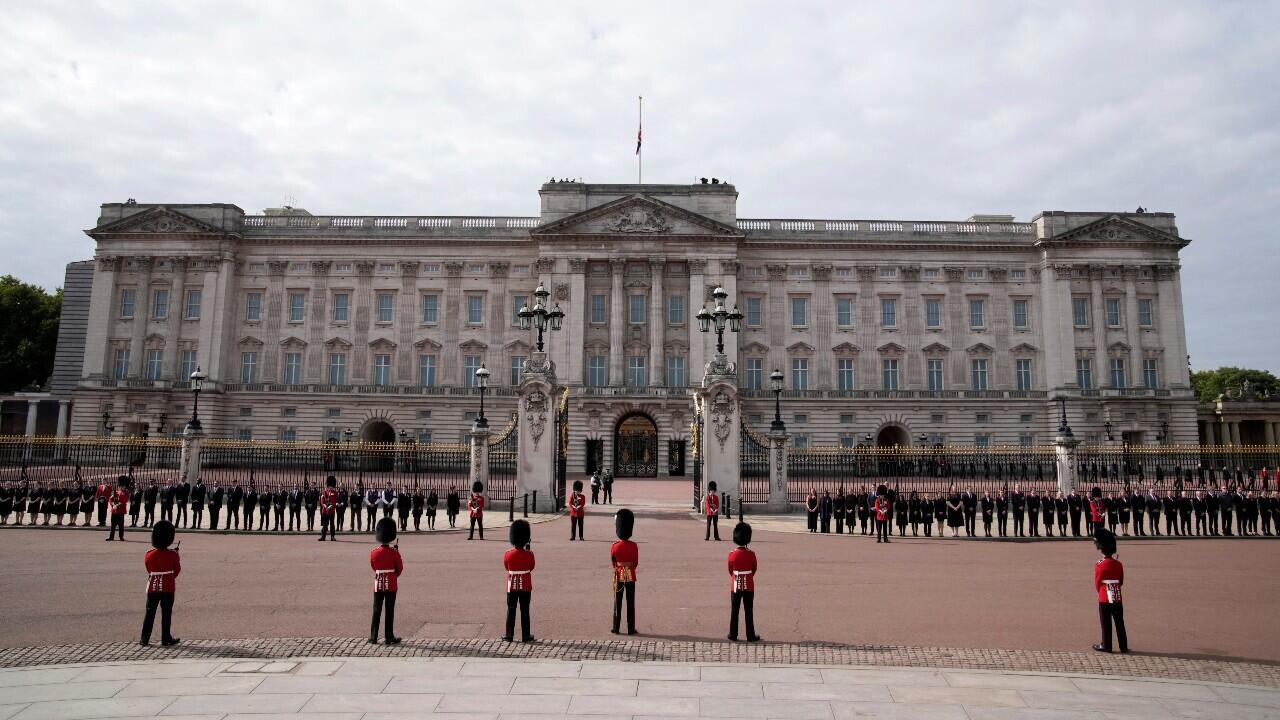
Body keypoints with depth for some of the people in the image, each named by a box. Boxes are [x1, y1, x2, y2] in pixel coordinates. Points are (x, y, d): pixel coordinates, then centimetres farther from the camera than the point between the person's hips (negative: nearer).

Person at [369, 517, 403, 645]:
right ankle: (389, 637, 9)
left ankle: (373, 637, 13)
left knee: (376, 611, 9)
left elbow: (373, 567, 9)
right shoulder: (394, 553, -12)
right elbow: (400, 568, -2)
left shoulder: (373, 553, -6)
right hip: (391, 585, -2)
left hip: (378, 584, 2)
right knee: (390, 611, 4)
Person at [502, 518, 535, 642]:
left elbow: (506, 568, 5)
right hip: (526, 586, -1)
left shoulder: (507, 555, -11)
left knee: (511, 610, 10)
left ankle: (509, 635, 14)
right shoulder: (529, 555, -13)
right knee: (525, 611, 6)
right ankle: (526, 636, 11)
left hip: (512, 586, 1)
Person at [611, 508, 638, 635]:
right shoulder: (633, 546, -10)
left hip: (619, 575, 0)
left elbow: (612, 562, 5)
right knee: (630, 603, 6)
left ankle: (616, 628, 12)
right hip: (630, 576, 0)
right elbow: (636, 563, -1)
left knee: (617, 602, 9)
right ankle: (631, 629, 9)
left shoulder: (614, 546, -9)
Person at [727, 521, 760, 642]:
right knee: (748, 612, 7)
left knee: (734, 611, 8)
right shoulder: (751, 554, -11)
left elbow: (730, 571, 1)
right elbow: (754, 569, 2)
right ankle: (751, 636, 12)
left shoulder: (732, 555, -11)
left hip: (735, 587, 0)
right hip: (749, 587, 0)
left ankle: (733, 635, 13)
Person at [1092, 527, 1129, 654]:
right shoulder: (1119, 564, -1)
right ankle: (1123, 646, 17)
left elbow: (1097, 583, -7)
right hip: (1118, 599, 4)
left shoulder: (1100, 565, -16)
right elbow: (1121, 582, 9)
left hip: (1104, 600, -4)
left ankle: (1106, 646, 11)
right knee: (1119, 623, 11)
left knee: (1106, 624, 4)